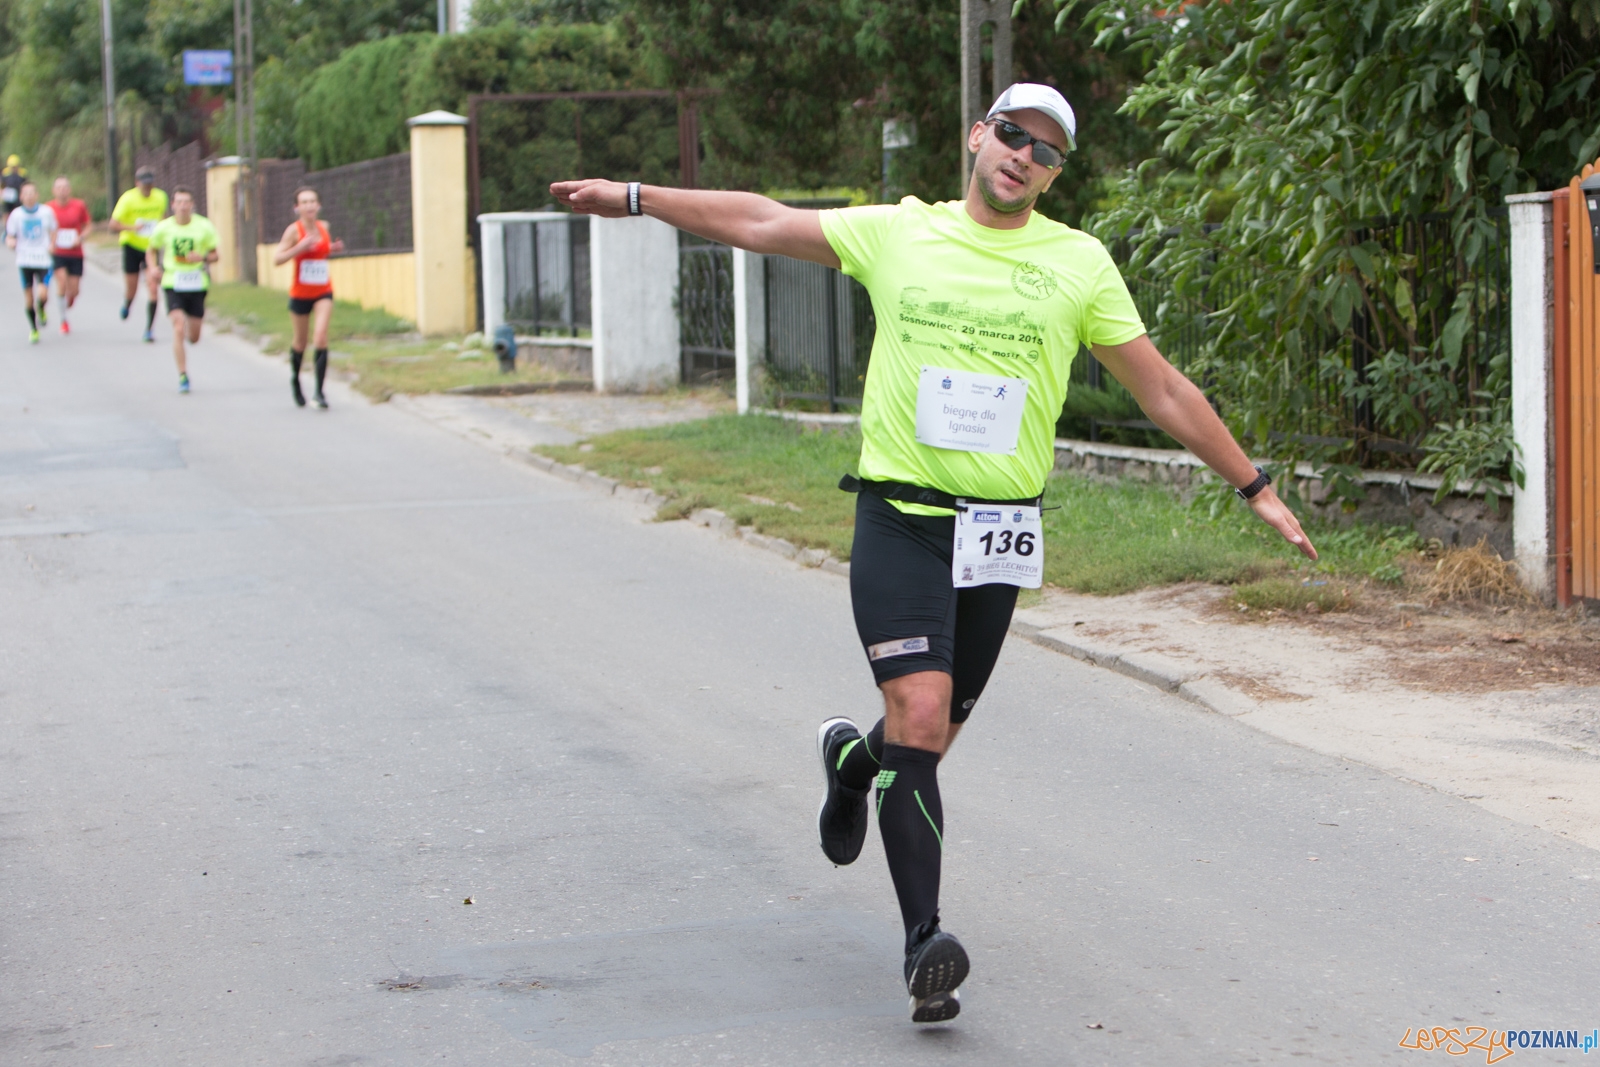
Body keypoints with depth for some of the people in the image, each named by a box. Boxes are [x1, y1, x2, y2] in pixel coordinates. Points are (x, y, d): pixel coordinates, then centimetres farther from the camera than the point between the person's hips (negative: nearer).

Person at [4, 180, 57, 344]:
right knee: (28, 296, 2)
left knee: (43, 294, -15)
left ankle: (41, 311, 21)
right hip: (24, 261, 1)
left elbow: (53, 231, 15)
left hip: (43, 259, -1)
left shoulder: (47, 211, 0)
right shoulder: (16, 215, -1)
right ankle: (33, 329, 21)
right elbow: (10, 237, 6)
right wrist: (10, 242, -17)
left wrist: (52, 244, -2)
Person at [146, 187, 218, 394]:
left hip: (197, 283, 1)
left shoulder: (204, 227, -2)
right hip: (173, 283, -1)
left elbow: (215, 255, 5)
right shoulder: (163, 228, -1)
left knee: (193, 337, 7)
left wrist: (202, 257, -17)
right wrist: (153, 267, -3)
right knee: (178, 329, -17)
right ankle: (183, 376, -12)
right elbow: (152, 250, 16)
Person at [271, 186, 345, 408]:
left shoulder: (323, 227, 3)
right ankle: (295, 378, 42)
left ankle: (319, 392, -15)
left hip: (324, 292, 2)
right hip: (300, 293, -2)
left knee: (321, 337, -16)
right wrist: (300, 248, -27)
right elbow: (277, 260, -15)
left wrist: (332, 248, 2)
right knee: (301, 342, 12)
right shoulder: (294, 230, -11)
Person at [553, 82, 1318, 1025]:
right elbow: (761, 222, 11)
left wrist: (1255, 488, 8)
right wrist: (634, 198, 9)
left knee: (935, 733, 9)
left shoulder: (1079, 263, 5)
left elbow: (1165, 391, 9)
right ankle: (925, 943, -11)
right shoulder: (899, 233, 5)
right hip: (901, 519, -2)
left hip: (1000, 535, 2)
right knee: (921, 717, -16)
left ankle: (856, 759, 46)